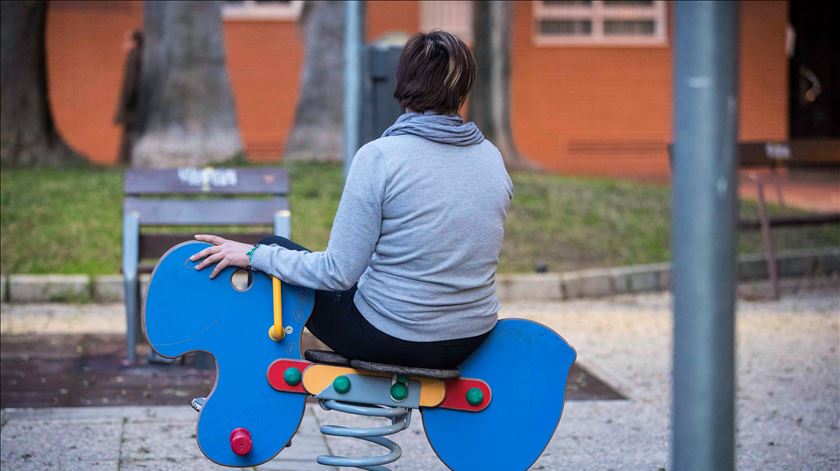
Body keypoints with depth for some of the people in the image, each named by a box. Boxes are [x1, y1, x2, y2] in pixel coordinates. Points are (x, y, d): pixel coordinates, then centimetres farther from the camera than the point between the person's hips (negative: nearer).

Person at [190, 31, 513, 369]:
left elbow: (339, 273, -18)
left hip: (389, 338, -6)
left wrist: (254, 255, -7)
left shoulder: (379, 156, -18)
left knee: (273, 248, 18)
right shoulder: (491, 157, -1)